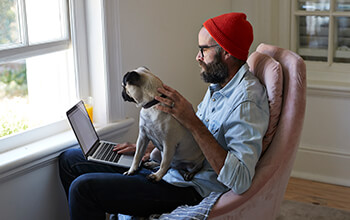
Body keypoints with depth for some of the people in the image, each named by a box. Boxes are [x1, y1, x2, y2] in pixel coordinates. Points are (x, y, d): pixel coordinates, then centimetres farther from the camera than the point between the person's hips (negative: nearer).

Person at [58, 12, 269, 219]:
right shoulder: (219, 84, 9)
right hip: (164, 164, 10)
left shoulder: (246, 101, -23)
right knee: (70, 159, 11)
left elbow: (240, 181, -33)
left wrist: (192, 122, -31)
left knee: (83, 187, -20)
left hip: (188, 188, -10)